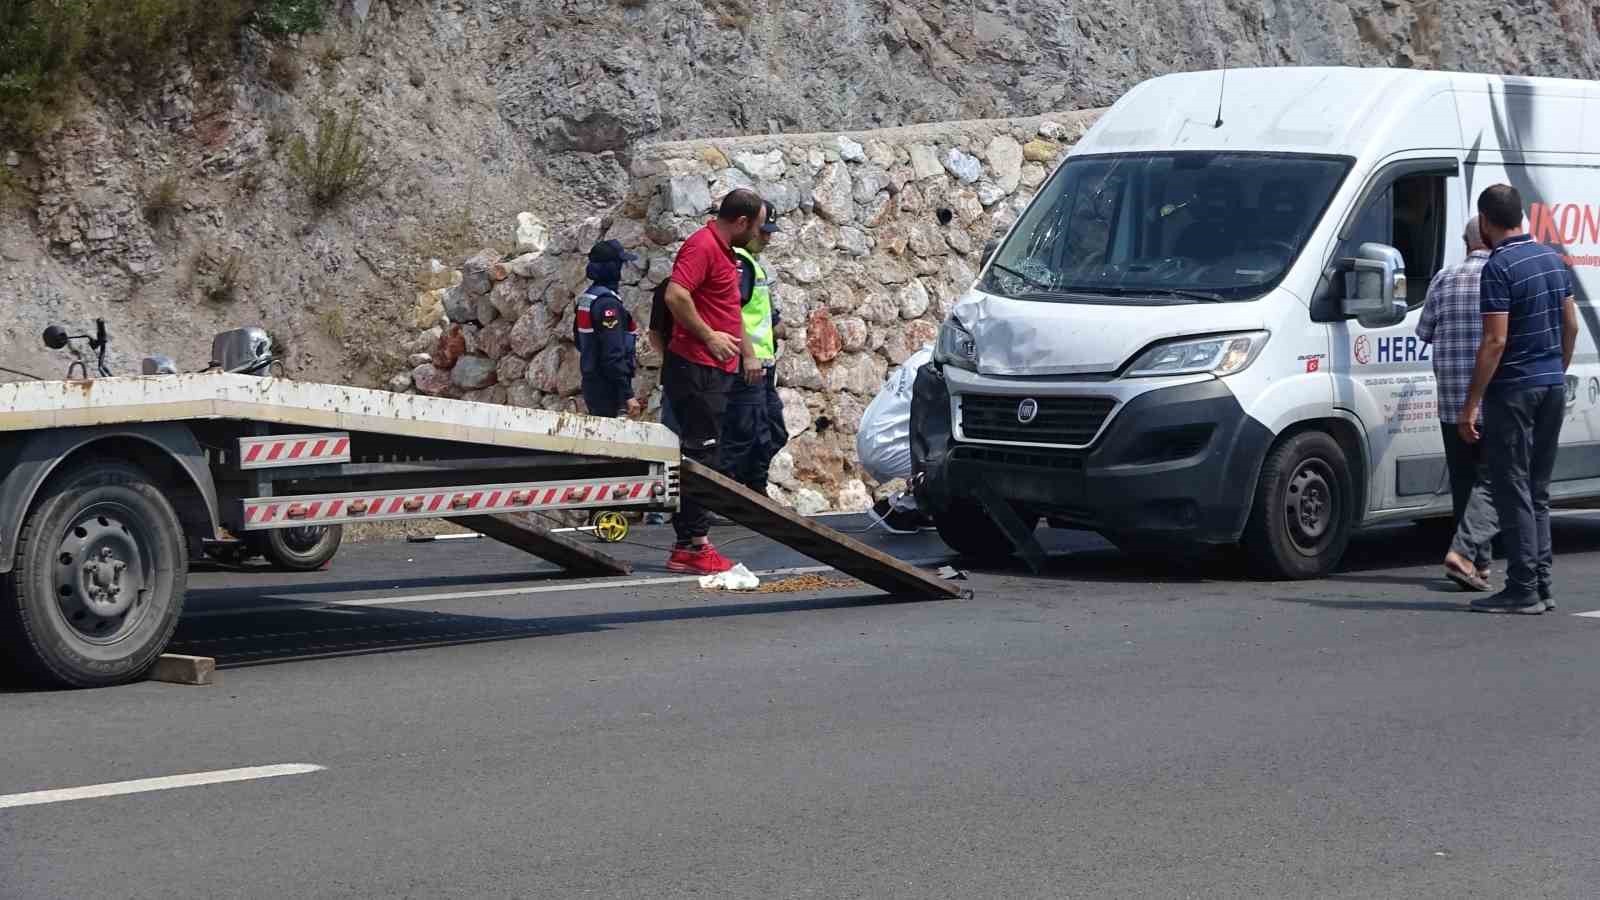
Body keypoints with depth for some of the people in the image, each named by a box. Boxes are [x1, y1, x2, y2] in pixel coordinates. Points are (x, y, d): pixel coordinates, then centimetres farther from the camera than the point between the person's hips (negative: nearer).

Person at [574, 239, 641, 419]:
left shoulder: (585, 298, 10)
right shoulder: (607, 302, -19)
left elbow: (578, 340, 22)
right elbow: (614, 355, -23)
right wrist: (628, 394, -21)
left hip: (591, 382, 10)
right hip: (607, 388, -10)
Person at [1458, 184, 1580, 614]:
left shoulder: (1499, 268, -15)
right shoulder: (1553, 259, 10)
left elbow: (1495, 341, -19)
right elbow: (1571, 325, 15)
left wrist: (1471, 405, -17)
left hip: (1514, 389, -8)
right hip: (1553, 386, 8)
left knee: (1513, 490, -3)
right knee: (1538, 490, 14)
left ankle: (1523, 590, -4)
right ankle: (1541, 584, 15)